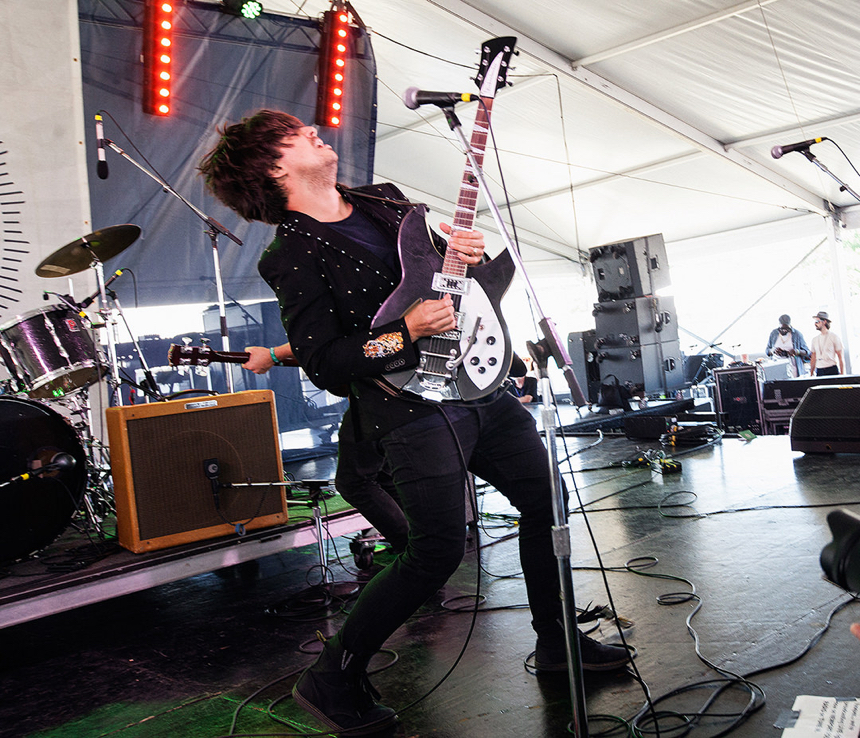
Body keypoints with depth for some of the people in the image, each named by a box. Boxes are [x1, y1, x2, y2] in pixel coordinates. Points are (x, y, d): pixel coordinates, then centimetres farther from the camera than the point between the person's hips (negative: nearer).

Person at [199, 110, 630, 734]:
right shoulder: (293, 256, -7)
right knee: (438, 553, -9)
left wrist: (467, 252, 1)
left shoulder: (386, 200, 15)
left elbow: (446, 258, 24)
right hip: (414, 409, -8)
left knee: (547, 500, 12)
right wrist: (405, 333, -22)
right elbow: (323, 363, -12)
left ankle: (557, 641, 32)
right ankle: (333, 679, 9)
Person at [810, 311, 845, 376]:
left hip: (832, 371, -4)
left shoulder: (834, 337, 0)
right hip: (819, 371, 4)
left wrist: (842, 374, -7)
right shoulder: (815, 339, 14)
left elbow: (841, 357, -2)